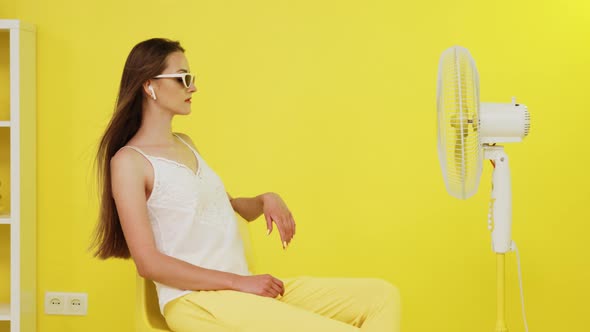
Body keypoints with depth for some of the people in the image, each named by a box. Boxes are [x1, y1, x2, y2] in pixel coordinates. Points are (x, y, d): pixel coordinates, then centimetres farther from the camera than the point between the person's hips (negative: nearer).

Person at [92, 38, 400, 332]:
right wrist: (240, 281, -16)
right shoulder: (129, 161, -5)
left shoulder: (185, 143, 19)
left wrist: (266, 200, 6)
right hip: (195, 299, -8)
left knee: (381, 296, -6)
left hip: (243, 290, 8)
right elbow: (148, 262, -12)